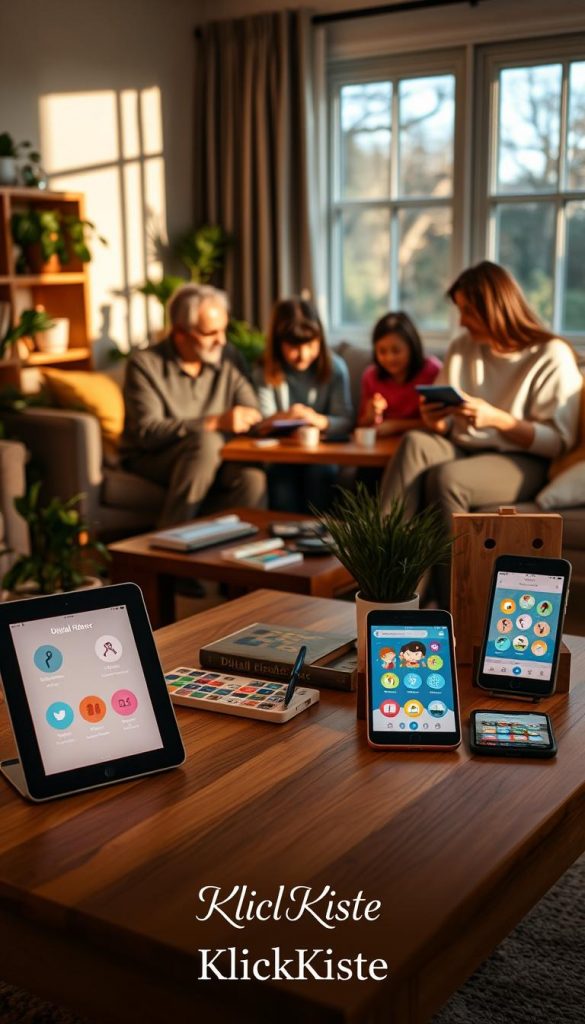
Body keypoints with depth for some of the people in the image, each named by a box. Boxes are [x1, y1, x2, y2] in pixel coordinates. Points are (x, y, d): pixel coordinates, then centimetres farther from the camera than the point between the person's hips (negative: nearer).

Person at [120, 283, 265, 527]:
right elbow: (147, 431, -21)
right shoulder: (144, 364, -9)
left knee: (253, 480, -29)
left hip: (209, 461, 4)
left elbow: (254, 417, 4)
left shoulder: (228, 361, 5)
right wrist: (215, 422, -29)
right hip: (149, 459, -3)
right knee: (205, 442, -35)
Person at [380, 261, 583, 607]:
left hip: (520, 463, -5)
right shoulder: (463, 348, 16)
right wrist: (434, 419, -9)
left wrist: (496, 418, -20)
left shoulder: (552, 357, -2)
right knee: (415, 443, -30)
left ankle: (449, 606, -31)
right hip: (464, 451, 5)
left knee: (446, 477, -35)